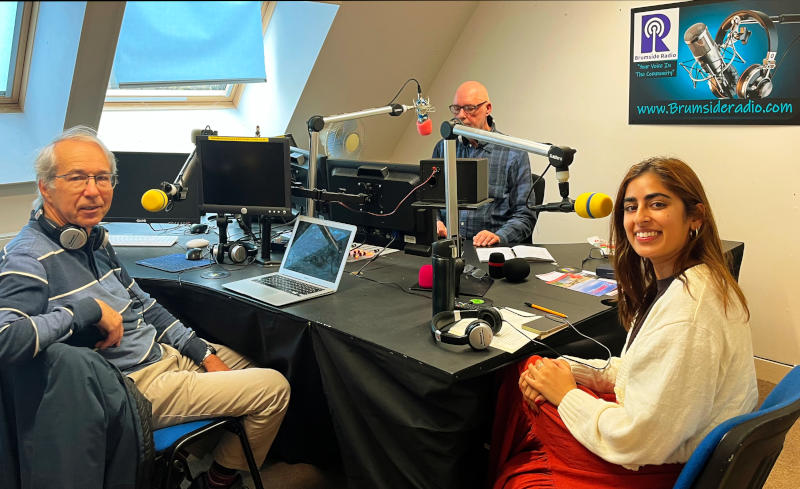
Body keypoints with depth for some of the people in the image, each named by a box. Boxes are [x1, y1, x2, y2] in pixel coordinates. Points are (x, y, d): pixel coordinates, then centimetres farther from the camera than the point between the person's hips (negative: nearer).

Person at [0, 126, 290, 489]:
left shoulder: (95, 238, 6)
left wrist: (204, 353, 8)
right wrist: (91, 309, -30)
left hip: (163, 353, 10)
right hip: (134, 385, -9)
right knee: (273, 389, -8)